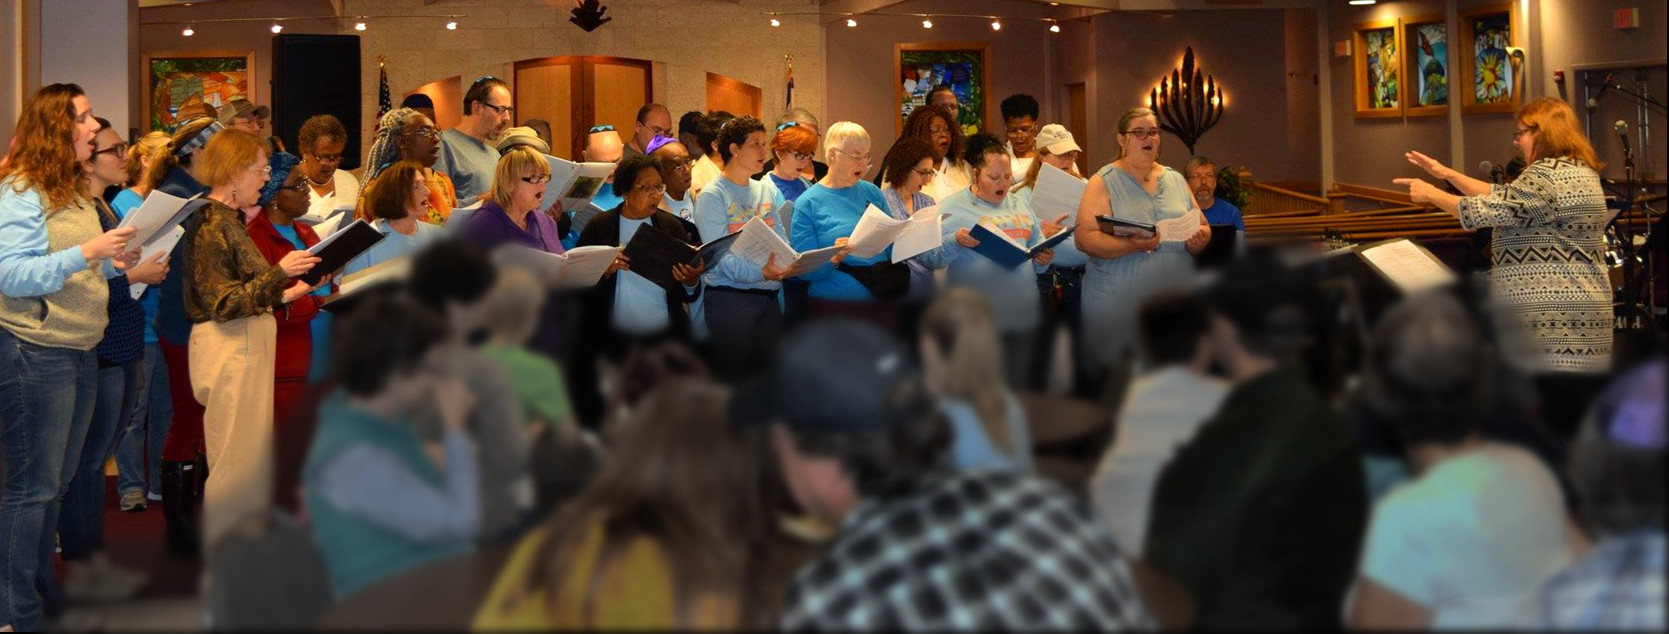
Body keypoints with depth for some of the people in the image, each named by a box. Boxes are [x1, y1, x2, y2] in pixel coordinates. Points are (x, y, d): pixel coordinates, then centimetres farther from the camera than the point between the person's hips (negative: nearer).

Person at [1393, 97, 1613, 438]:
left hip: (1552, 325, -10)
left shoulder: (1547, 174, -15)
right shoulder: (1579, 172, 19)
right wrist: (1446, 174, 23)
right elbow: (1505, 196, 23)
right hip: (1583, 329, 10)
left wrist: (1430, 194, -1)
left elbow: (1488, 210, -14)